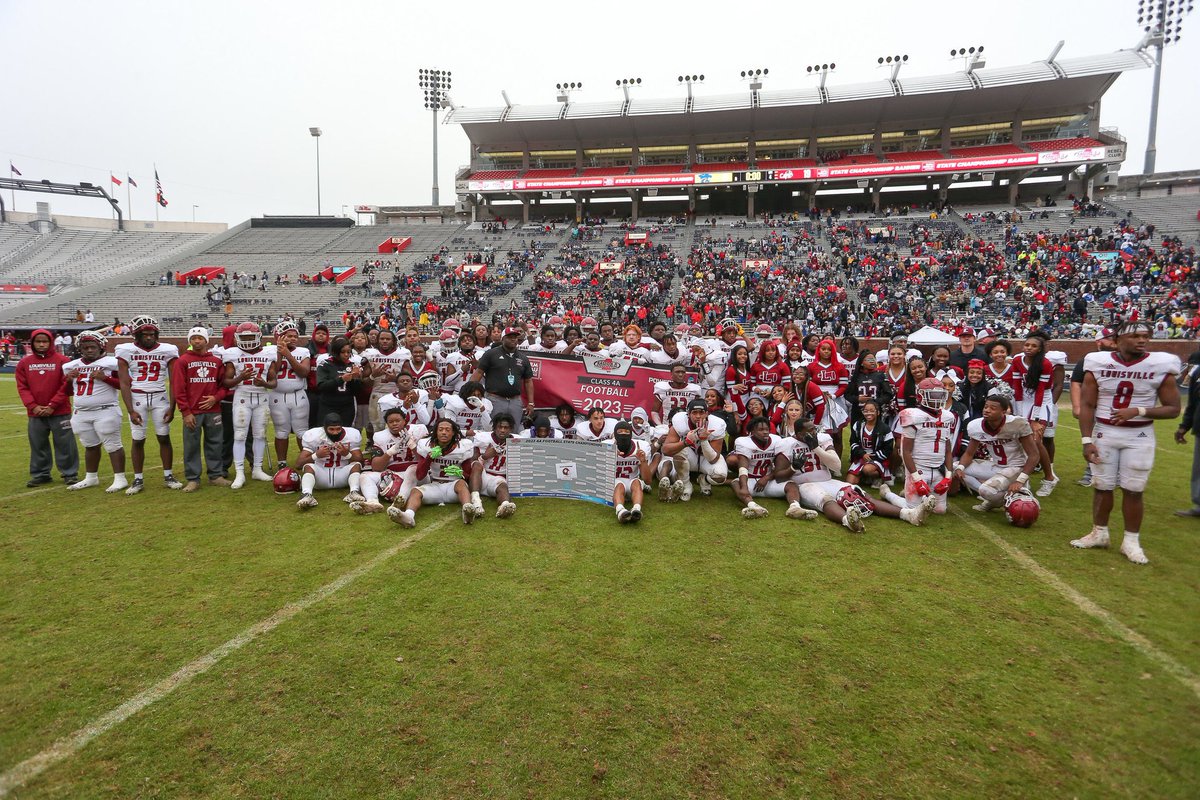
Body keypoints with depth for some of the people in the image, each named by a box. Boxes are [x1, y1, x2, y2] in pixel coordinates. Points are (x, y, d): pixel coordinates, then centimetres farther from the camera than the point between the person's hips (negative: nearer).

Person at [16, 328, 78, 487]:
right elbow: (22, 387, 5)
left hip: (60, 412, -3)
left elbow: (66, 386, -6)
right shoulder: (24, 363, 6)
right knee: (38, 445, 11)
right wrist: (33, 406, -8)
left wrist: (52, 405, -11)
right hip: (35, 413, 3)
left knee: (65, 444, 2)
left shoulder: (62, 360, -4)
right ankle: (40, 474, 21)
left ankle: (70, 473, 11)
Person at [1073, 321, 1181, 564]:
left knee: (1133, 490, 3)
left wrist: (1138, 411, -19)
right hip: (1104, 433, 1)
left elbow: (1173, 409, -2)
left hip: (1139, 437, 0)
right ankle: (1099, 533, 24)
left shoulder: (1161, 366, -6)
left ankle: (1131, 541, 17)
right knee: (1102, 487, 8)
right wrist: (1087, 440, -9)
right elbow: (1087, 405, -3)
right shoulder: (1098, 364, -6)